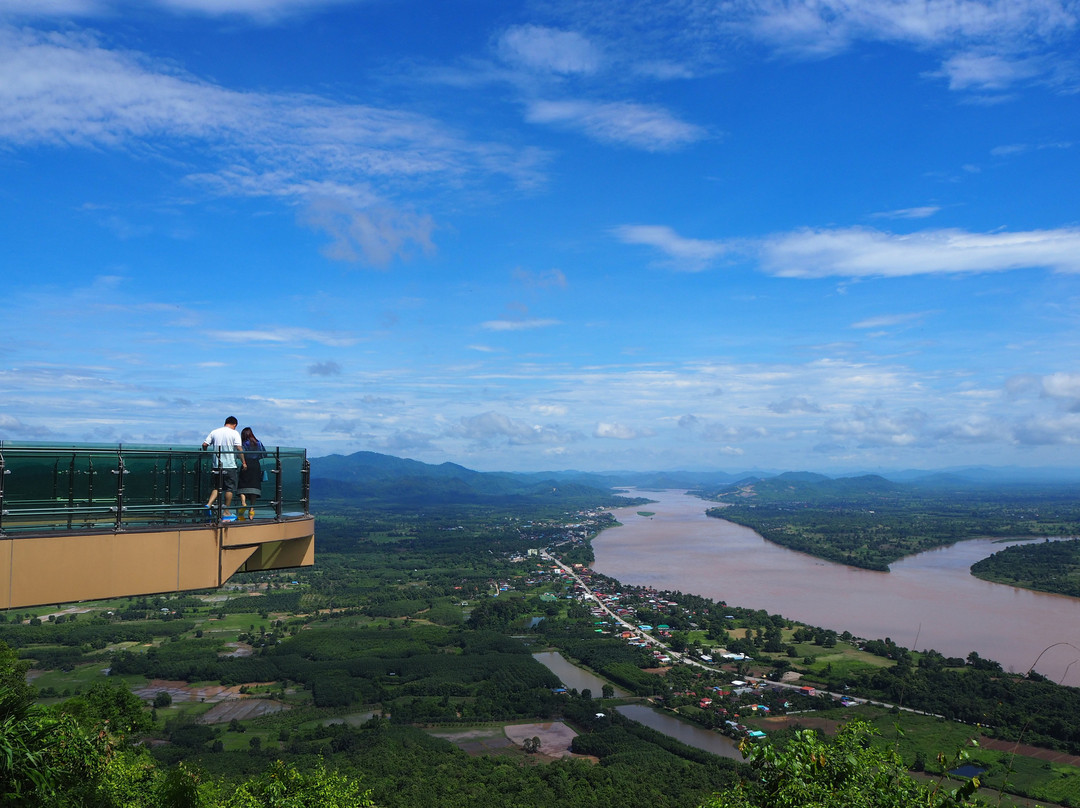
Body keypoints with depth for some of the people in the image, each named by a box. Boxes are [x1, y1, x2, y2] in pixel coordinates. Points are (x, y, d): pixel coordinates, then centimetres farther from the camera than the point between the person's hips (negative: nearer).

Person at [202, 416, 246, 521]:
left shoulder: (214, 432, 9)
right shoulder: (234, 433, -4)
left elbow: (204, 444, 6)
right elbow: (239, 448, -13)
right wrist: (243, 462, -8)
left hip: (217, 465, 5)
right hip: (230, 465, -4)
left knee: (217, 487, 17)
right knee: (229, 489, 3)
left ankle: (209, 504, -4)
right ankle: (226, 513, 6)